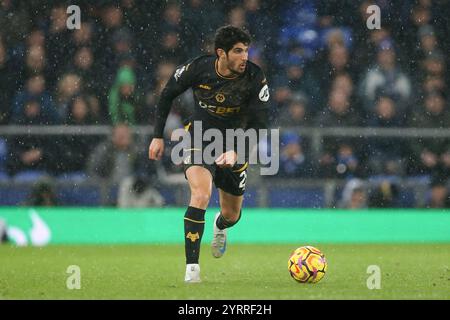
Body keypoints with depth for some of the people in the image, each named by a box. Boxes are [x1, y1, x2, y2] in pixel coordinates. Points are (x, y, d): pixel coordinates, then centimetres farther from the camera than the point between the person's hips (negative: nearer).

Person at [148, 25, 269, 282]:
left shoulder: (255, 77, -20)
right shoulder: (198, 69, -19)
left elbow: (259, 124, -17)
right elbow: (167, 95, -1)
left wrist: (236, 152, -31)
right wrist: (158, 136, 0)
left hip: (233, 147, 2)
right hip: (199, 139, -2)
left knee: (232, 215, 14)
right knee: (201, 195, -28)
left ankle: (220, 227, 55)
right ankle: (192, 268, -25)